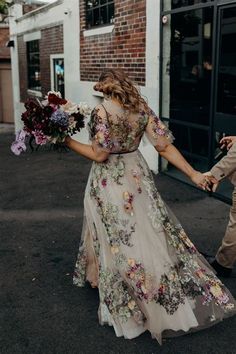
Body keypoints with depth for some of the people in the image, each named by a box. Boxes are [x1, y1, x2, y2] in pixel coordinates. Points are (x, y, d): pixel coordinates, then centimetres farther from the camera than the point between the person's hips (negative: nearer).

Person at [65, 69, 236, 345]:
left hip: (110, 181, -5)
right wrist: (192, 173, 0)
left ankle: (128, 307, 21)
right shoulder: (142, 108, 0)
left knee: (119, 239, 7)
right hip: (137, 174, 5)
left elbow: (100, 154, -19)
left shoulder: (102, 111, -16)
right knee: (152, 232, 15)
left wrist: (67, 141, -9)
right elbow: (164, 146, -3)